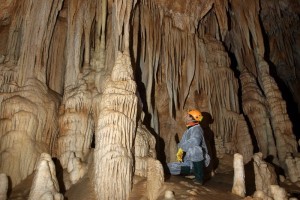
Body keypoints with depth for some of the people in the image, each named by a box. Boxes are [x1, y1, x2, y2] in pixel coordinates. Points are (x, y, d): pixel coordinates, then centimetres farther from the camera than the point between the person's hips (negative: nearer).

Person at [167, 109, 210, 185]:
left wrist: (182, 148, -28)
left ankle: (199, 178, -25)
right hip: (187, 163, 8)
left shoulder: (196, 129, -14)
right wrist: (180, 152, -4)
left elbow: (195, 141, -35)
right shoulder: (188, 130, 15)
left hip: (197, 162, -8)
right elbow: (182, 144, 15)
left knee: (195, 148, -39)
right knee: (168, 167, -2)